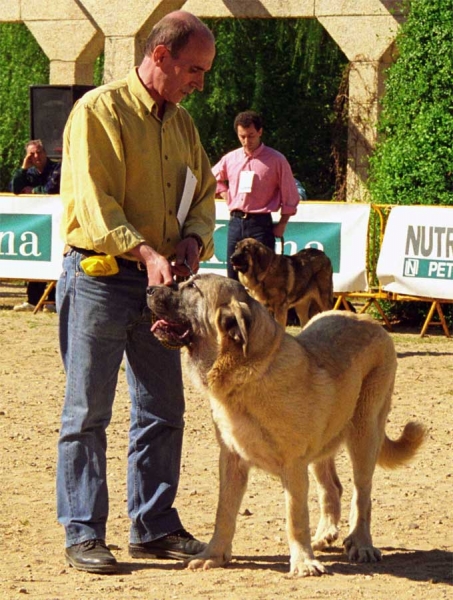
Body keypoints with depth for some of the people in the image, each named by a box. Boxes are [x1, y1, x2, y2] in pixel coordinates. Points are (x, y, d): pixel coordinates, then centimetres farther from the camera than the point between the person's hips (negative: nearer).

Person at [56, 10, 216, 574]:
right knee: (88, 412, -2)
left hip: (159, 282, 7)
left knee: (162, 409, 10)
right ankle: (82, 534, 3)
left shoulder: (181, 123, 14)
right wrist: (144, 251, -28)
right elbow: (94, 201, -17)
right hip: (99, 275, -7)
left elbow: (204, 193, 18)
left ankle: (154, 526, 19)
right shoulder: (99, 110, -9)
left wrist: (193, 238, -4)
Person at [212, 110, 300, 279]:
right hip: (235, 222, 5)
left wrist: (282, 224, -6)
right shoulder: (231, 159, 9)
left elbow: (290, 196, -1)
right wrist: (226, 196, 11)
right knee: (233, 276, 6)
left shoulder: (276, 160, -4)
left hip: (261, 224, -5)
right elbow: (213, 178, 27)